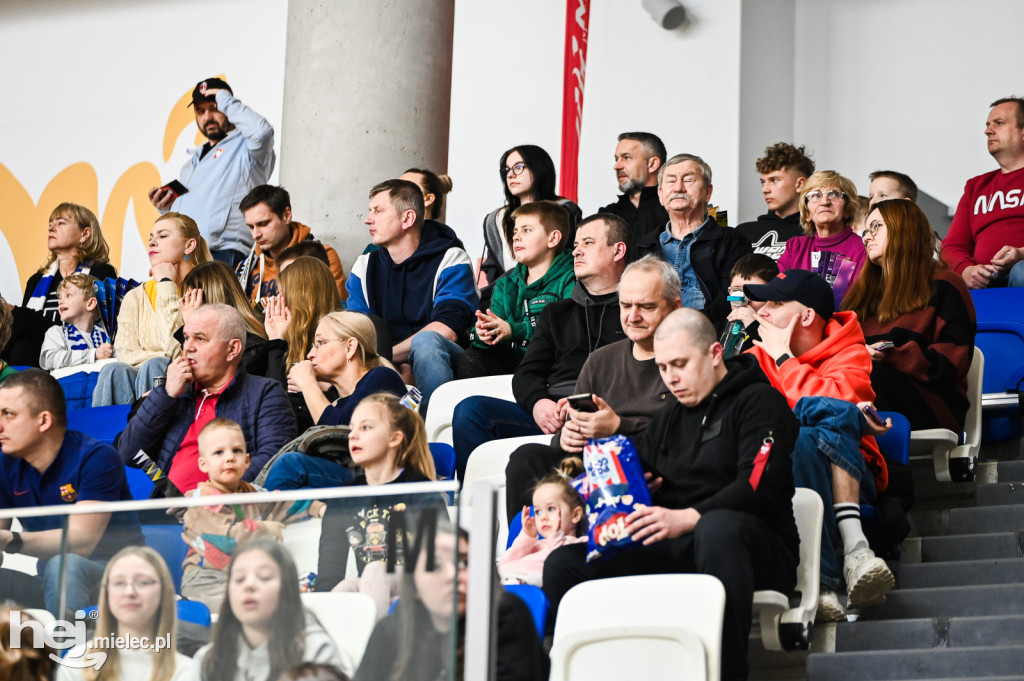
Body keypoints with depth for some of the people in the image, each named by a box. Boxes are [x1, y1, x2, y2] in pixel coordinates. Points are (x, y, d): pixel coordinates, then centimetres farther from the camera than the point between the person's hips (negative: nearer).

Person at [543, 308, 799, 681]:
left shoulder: (759, 401, 2)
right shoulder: (669, 419, 26)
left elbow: (759, 487, -14)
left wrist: (687, 518, -28)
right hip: (676, 550, 6)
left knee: (718, 528, -44)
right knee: (563, 564, -12)